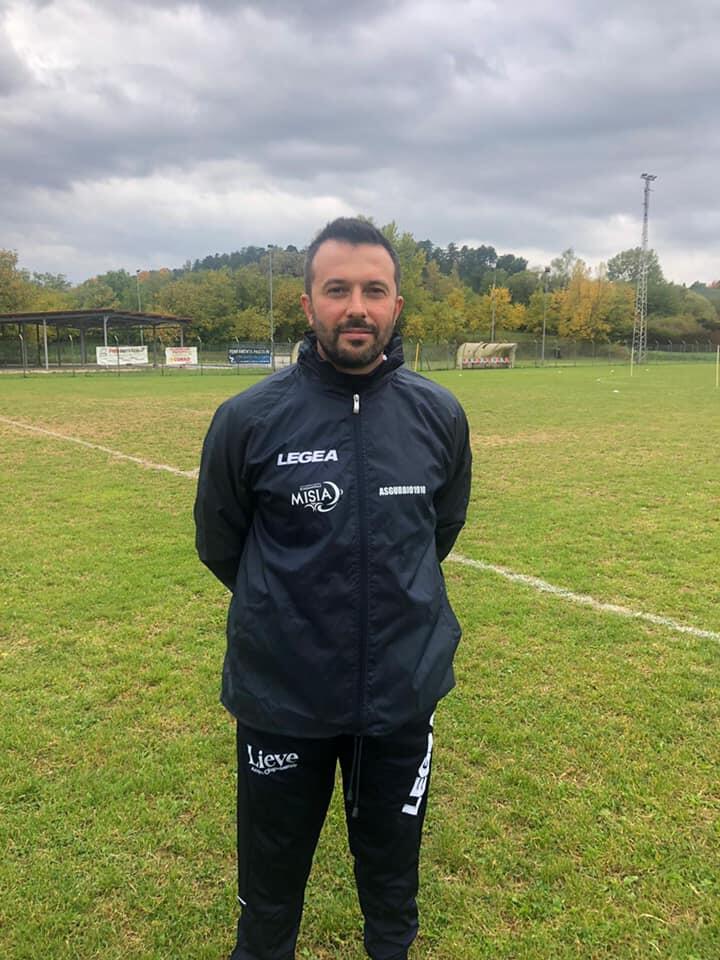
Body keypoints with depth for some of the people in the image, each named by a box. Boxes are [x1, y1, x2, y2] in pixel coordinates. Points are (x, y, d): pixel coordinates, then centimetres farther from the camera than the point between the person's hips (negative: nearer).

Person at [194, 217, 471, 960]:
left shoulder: (440, 415, -7)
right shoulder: (248, 419, -14)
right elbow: (219, 544, 1)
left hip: (405, 689, 2)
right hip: (280, 695, -1)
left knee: (392, 874, 24)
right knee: (270, 882, 21)